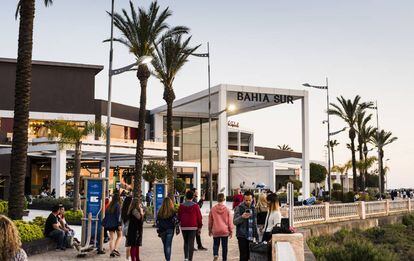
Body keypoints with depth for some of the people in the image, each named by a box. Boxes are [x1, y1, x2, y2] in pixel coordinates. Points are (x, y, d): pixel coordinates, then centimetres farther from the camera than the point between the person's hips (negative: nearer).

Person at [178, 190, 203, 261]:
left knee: (186, 243, 15)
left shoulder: (181, 206, 2)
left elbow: (179, 217, 6)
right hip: (193, 227, -2)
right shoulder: (195, 206, -5)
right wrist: (199, 227, 5)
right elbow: (199, 217, -3)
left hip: (184, 227, 2)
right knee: (191, 243, 1)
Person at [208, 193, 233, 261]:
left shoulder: (213, 209, -4)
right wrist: (231, 231, 11)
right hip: (225, 231, 0)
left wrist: (210, 230, 17)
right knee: (224, 246, 9)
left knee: (216, 244, 12)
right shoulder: (227, 209, -6)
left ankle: (215, 255, -14)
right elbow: (230, 222, -1)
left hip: (215, 231, 0)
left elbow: (210, 221, 4)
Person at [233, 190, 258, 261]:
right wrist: (242, 217, -31)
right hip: (242, 236, -5)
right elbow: (234, 222, -12)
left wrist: (256, 236, 18)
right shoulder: (239, 208, -5)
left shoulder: (253, 208, 12)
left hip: (250, 236, 5)